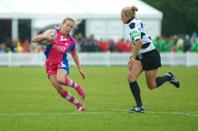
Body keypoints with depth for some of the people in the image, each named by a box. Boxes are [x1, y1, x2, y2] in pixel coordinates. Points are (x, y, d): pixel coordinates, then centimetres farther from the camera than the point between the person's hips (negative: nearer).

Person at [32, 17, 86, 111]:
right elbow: (34, 39, -6)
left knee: (60, 79, -34)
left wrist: (80, 69, 18)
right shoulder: (52, 33, -5)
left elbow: (74, 55, 17)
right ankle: (79, 105, 2)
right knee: (58, 88, -9)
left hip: (62, 62, -1)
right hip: (50, 64, 1)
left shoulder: (71, 41, 1)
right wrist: (44, 37, -25)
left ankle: (77, 87, -5)